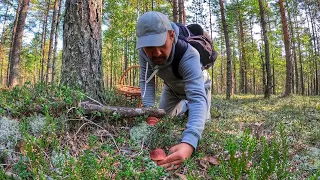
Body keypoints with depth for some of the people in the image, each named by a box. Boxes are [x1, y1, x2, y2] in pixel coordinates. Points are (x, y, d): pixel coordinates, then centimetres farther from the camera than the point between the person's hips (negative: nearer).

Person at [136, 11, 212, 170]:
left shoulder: (188, 56, -48)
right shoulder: (143, 51, -32)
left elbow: (197, 98, -57)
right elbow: (146, 81, -22)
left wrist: (189, 142, -72)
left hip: (197, 85, -3)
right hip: (171, 87, 4)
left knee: (202, 123, 0)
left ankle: (187, 108, 31)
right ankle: (183, 108, 42)